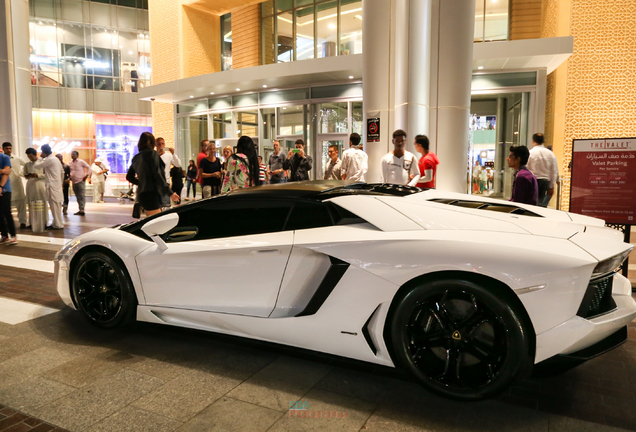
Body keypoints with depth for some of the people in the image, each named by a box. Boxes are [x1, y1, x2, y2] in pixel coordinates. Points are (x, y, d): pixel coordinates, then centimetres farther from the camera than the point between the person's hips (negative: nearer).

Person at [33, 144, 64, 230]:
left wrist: (40, 157, 2)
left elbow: (36, 166, -11)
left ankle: (58, 225, -4)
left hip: (52, 186, -9)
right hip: (57, 186, 9)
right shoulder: (56, 159, 15)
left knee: (55, 206, -6)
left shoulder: (49, 160, -12)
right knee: (56, 206, 12)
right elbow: (62, 173, 20)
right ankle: (56, 223, 17)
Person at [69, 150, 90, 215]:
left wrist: (86, 175, -9)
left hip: (80, 181, -6)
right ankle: (81, 210, 11)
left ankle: (82, 210, -13)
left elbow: (88, 167, -4)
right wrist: (70, 176, 12)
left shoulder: (81, 162, -6)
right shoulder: (70, 163, 11)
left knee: (82, 196, -10)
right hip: (74, 182, 6)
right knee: (78, 197, 7)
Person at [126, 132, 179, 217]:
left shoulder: (136, 157, 16)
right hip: (152, 194, -9)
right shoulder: (152, 153, -6)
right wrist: (170, 192, -16)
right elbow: (157, 175, -15)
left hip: (142, 194, 9)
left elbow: (129, 177, 22)